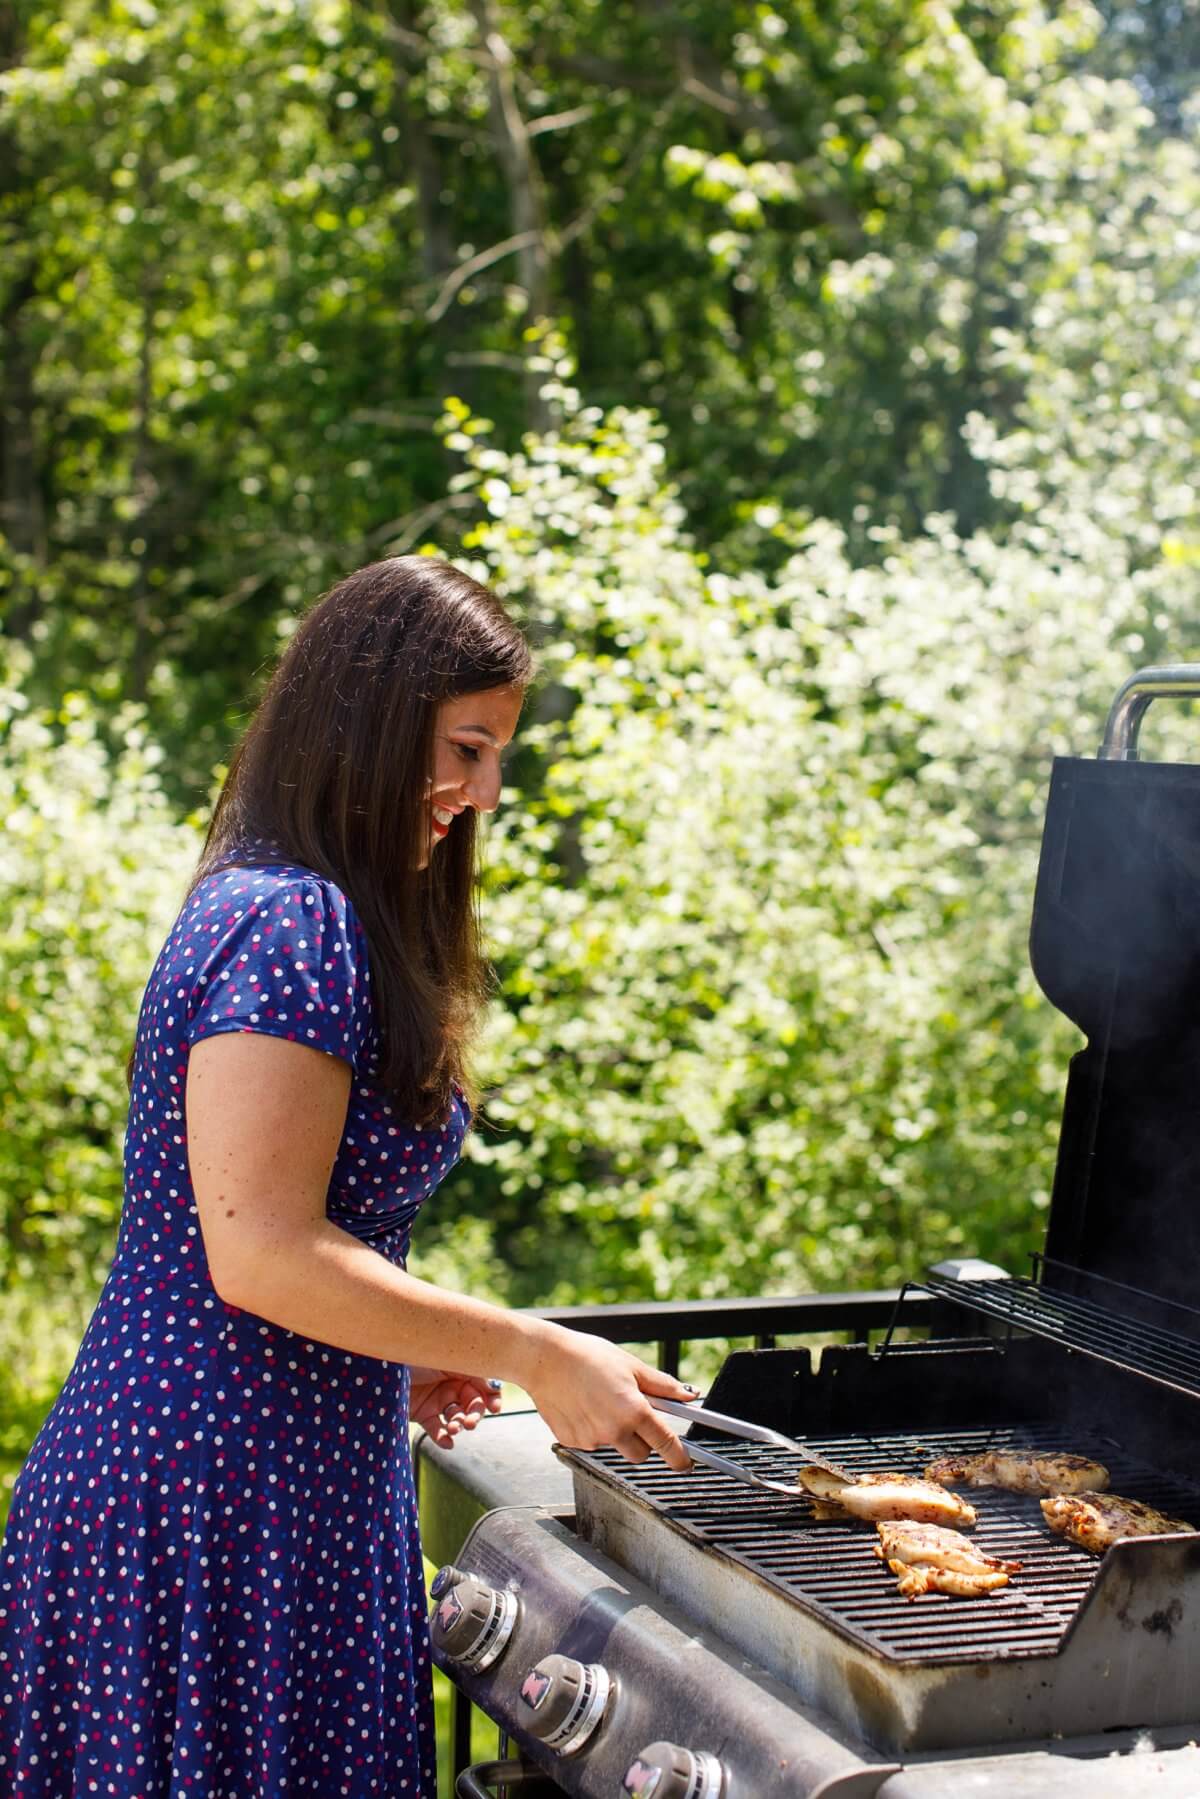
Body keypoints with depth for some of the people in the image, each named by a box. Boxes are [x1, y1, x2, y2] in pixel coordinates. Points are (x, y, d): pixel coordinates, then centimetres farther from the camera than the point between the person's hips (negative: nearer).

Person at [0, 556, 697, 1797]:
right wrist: (536, 1354, -17)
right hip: (230, 1497, -10)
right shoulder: (292, 926, -18)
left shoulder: (273, 906, 14)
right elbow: (262, 1254, -23)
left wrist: (400, 1356, 17)